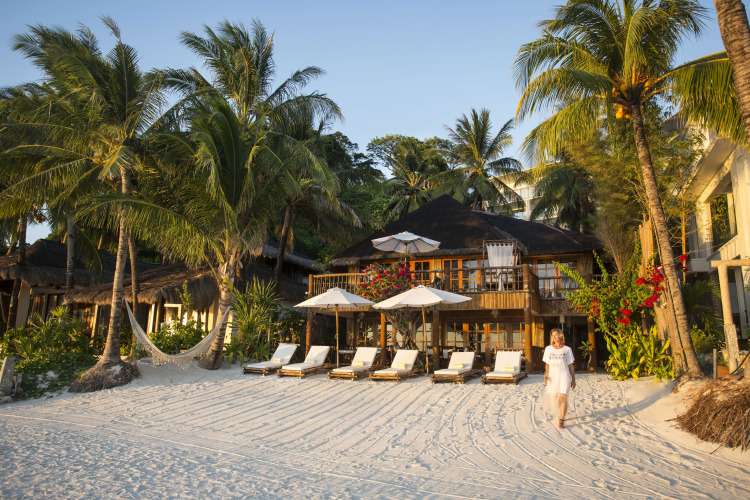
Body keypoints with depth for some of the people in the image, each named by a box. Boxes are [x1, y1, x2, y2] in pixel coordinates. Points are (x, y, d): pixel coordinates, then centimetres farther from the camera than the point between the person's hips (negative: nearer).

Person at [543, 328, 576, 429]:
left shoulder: (567, 349, 4)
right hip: (552, 377, 3)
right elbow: (547, 364, 11)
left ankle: (561, 421, -12)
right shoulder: (548, 349, 8)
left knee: (563, 397, -14)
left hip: (564, 376, -3)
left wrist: (573, 379, 8)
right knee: (555, 398, 9)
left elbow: (571, 365, 8)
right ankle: (562, 413, 36)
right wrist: (546, 375, -2)